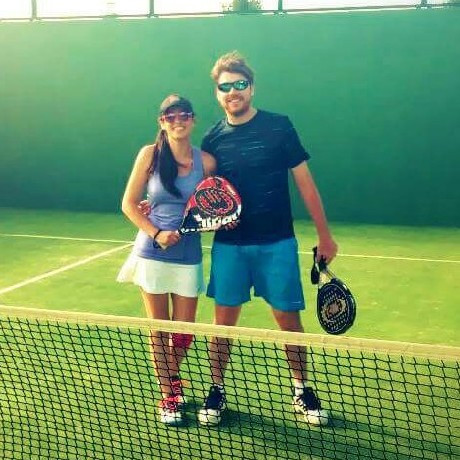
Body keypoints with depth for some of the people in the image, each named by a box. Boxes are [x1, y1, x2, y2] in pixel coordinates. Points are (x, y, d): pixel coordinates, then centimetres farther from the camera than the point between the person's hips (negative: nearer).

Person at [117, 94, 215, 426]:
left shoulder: (206, 160, 0)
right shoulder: (150, 154, -3)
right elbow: (129, 204, 0)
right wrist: (156, 233, -14)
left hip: (189, 255, 1)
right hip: (153, 253, -1)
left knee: (184, 330, 7)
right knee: (159, 329, 6)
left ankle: (172, 377, 38)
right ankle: (168, 396, 23)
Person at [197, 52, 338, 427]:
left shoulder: (279, 126, -4)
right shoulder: (213, 139, 3)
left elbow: (305, 182, 0)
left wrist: (325, 235, 1)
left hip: (277, 244, -1)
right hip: (229, 245, 2)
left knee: (289, 320, 6)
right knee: (224, 321, 6)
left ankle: (302, 392, 25)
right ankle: (216, 392, 24)